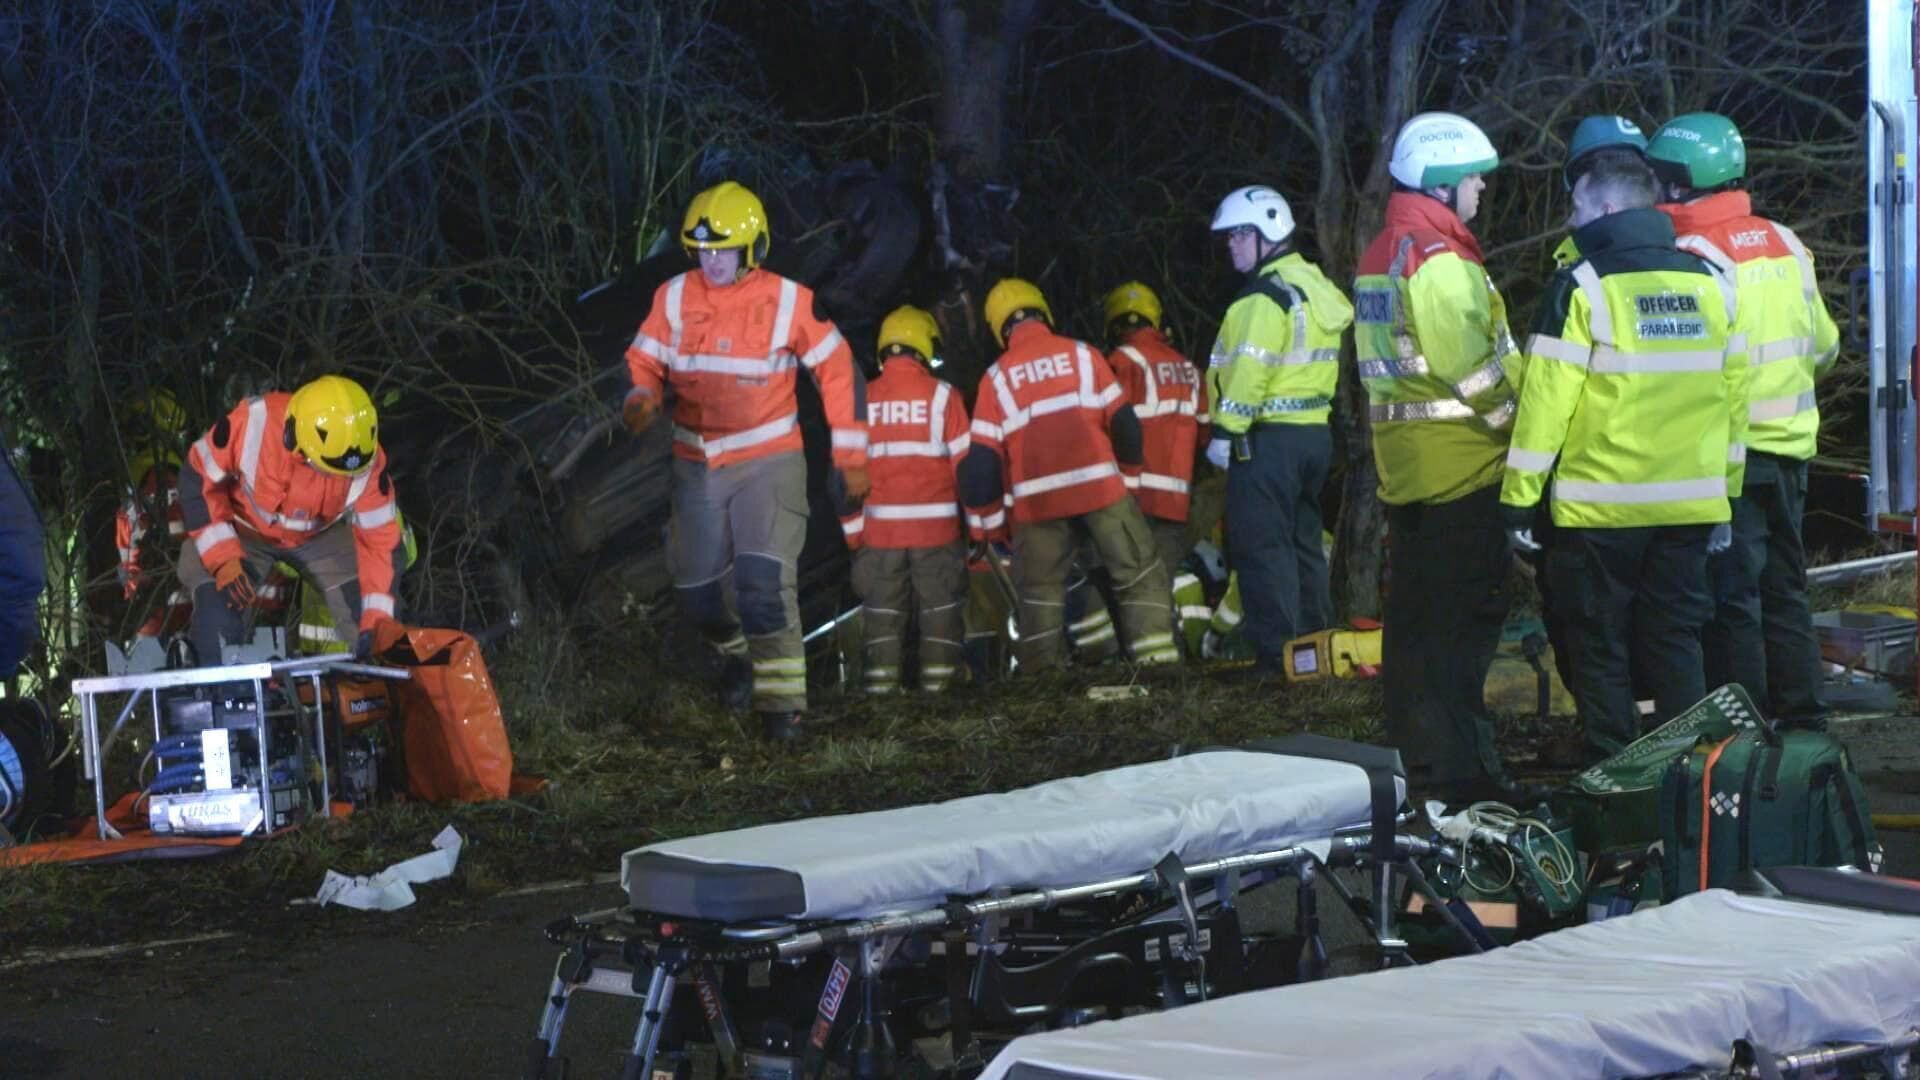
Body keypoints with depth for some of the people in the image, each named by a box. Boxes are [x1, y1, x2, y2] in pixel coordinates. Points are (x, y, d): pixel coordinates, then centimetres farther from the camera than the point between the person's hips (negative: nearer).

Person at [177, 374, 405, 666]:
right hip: (242, 529, -2)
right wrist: (222, 559, -27)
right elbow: (198, 480, -21)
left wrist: (375, 621, -25)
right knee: (217, 628, -20)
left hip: (321, 536, 2)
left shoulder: (366, 462, -29)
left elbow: (380, 539, -19)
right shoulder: (252, 423, -36)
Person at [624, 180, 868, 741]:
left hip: (768, 460, -4)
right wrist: (641, 399, -21)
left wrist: (851, 454, 0)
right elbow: (644, 363, 4)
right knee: (695, 589, 10)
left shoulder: (790, 300, -9)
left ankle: (782, 699, -10)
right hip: (696, 464, 4)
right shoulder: (673, 298, -3)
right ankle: (735, 649, 42)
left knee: (764, 580, -18)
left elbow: (837, 371, -1)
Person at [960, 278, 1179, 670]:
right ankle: (1157, 656, -4)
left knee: (1040, 592, 10)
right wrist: (1131, 467, 21)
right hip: (1099, 486, -1)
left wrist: (983, 525, 10)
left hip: (1036, 500, 1)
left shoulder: (996, 377, 7)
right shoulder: (1082, 355, 4)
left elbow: (982, 459, 4)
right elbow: (1123, 421, 3)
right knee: (1140, 574, 6)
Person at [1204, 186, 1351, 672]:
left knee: (1261, 545, -6)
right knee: (1303, 538, 16)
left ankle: (1277, 650, -8)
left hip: (1270, 436, -10)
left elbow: (1249, 371, -20)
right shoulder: (1316, 287, 15)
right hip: (1315, 430, 10)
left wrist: (1225, 431, -16)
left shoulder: (1266, 296, -14)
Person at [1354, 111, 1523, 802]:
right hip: (1463, 466, -10)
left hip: (1403, 464, 10)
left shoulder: (1379, 258, 14)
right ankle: (1460, 768, -6)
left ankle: (1415, 758, 21)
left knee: (1413, 616, 13)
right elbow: (1479, 370, -19)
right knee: (1466, 618, -6)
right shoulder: (1440, 260, -16)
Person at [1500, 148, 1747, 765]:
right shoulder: (1709, 283, 8)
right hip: (1691, 505, 5)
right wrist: (1726, 493, 18)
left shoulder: (1584, 287, -9)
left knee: (1601, 651, 5)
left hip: (1601, 508, -5)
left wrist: (1519, 498, -6)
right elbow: (1733, 394, 11)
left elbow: (1546, 400, -11)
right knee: (1676, 644, 12)